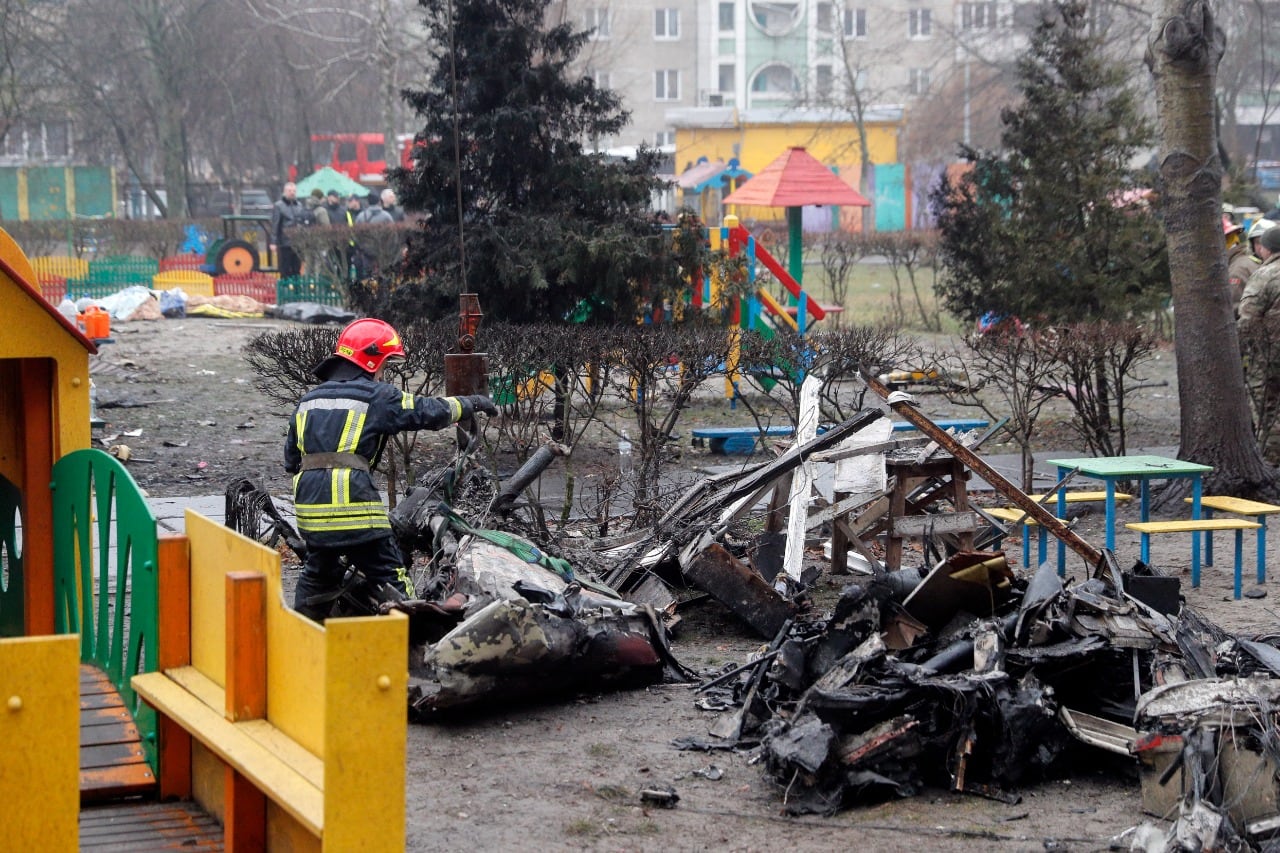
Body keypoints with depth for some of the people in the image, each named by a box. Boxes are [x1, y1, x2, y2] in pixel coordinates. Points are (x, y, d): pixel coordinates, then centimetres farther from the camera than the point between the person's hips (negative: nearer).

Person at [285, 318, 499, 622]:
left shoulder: (308, 400, 18)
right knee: (391, 579, 1)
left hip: (309, 506, 7)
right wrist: (472, 403, 13)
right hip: (354, 504, -6)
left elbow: (291, 459, 23)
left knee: (318, 574, 24)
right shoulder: (376, 397, -2)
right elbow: (429, 411, -1)